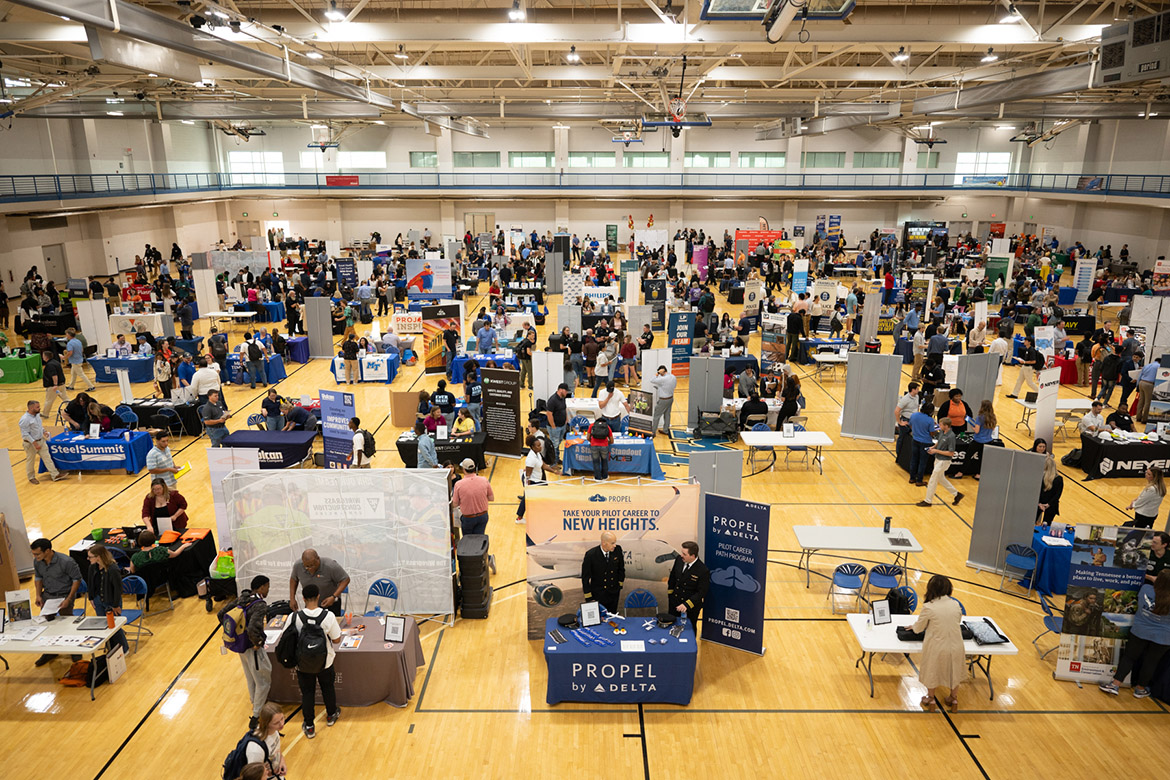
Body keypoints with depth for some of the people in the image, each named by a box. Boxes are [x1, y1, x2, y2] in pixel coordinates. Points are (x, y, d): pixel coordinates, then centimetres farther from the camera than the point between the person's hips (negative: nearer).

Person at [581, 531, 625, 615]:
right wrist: (589, 598, -9)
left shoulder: (617, 549, -11)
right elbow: (585, 577, -11)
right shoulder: (590, 555, -20)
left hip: (614, 594, 3)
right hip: (598, 595, -3)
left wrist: (620, 585, 10)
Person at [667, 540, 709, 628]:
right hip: (674, 604, 5)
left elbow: (701, 593, -22)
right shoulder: (679, 559, -10)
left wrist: (686, 605, -30)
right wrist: (669, 596, 12)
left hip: (691, 608, -5)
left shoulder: (703, 571, -26)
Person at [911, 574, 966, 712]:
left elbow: (918, 628, -4)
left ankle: (931, 699, 37)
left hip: (936, 647, -3)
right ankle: (954, 699, 43)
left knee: (932, 671, 20)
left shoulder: (928, 607, -17)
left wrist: (913, 626, 19)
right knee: (954, 670, 26)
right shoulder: (955, 604, -6)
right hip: (955, 646, 3)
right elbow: (958, 622, 11)